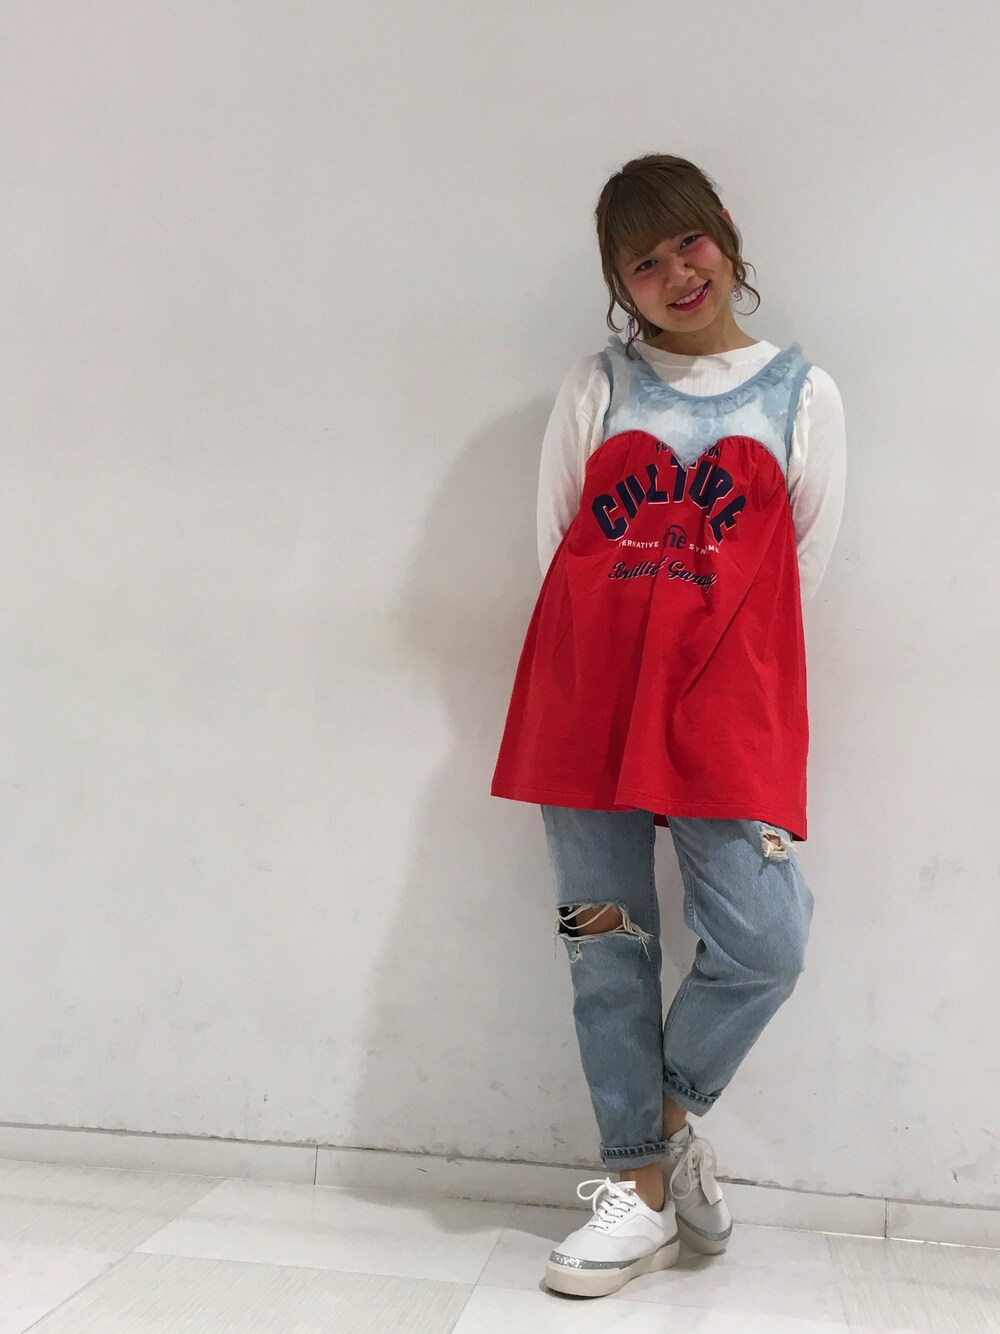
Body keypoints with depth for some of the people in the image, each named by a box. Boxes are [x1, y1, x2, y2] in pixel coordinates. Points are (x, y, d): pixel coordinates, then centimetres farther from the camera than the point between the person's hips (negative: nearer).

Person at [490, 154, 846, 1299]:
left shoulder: (803, 394, 8)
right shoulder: (595, 387, 10)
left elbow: (802, 566, 9)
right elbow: (555, 543, 9)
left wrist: (717, 660, 6)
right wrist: (618, 656, 4)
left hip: (727, 709, 0)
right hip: (586, 698, 1)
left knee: (763, 941, -9)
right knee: (608, 941, 3)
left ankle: (669, 1108, 20)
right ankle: (643, 1186, 19)